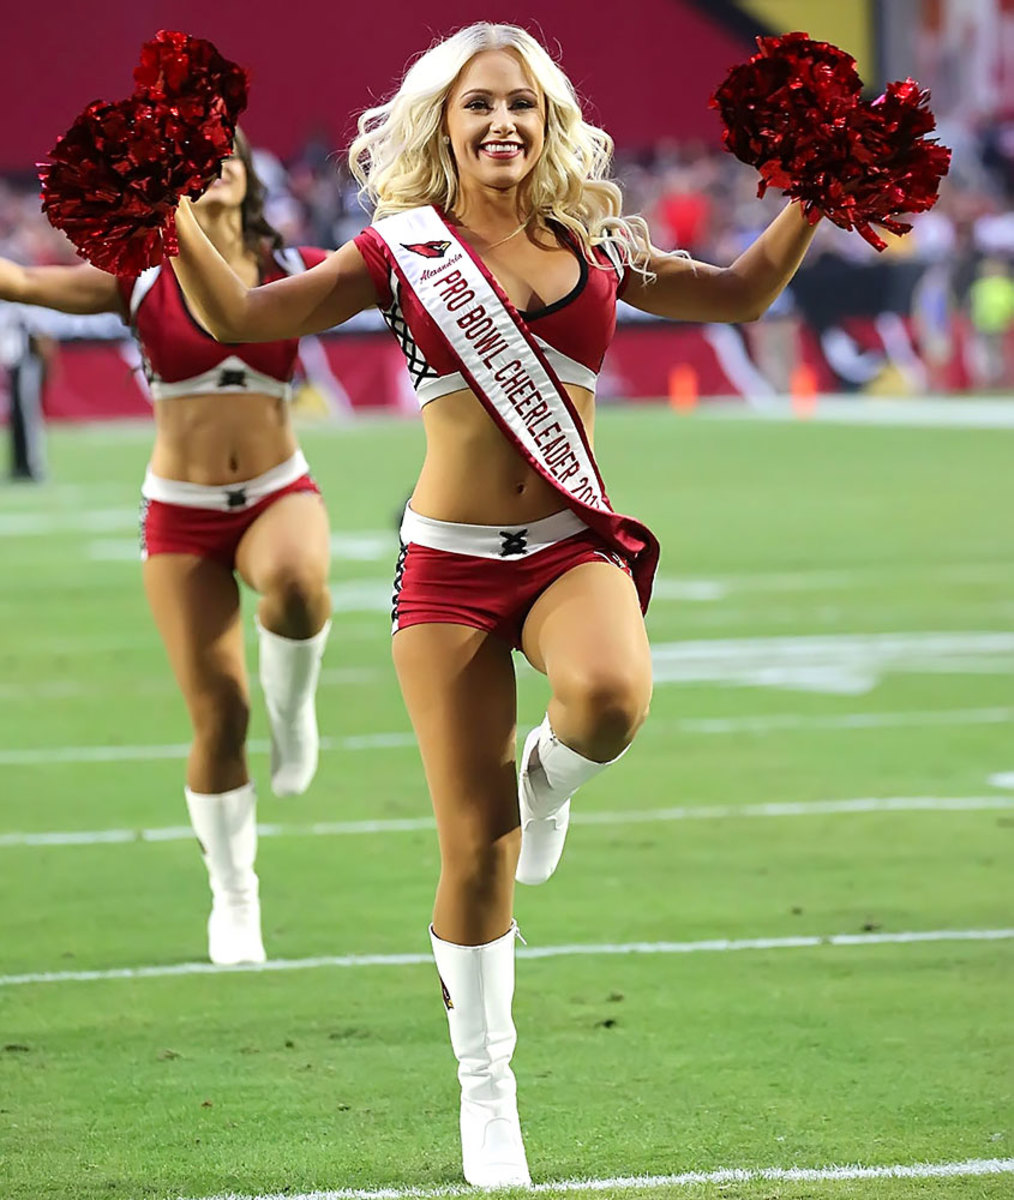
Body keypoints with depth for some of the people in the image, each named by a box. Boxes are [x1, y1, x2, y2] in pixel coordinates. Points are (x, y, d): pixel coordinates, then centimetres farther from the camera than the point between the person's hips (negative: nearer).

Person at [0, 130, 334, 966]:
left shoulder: (294, 272, 1)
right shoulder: (142, 281, -2)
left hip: (279, 494, 0)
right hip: (181, 516, 0)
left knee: (296, 583, -38)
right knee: (219, 719, -1)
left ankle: (294, 706, -5)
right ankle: (233, 898, 20)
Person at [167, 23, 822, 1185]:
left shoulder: (593, 248, 8)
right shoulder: (402, 250, 2)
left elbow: (738, 292, 21)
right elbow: (240, 317, 0)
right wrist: (172, 219, -12)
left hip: (574, 546, 1)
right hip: (451, 562, -1)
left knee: (611, 693, -36)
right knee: (475, 850, -1)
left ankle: (548, 782, 2)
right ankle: (485, 1090, 16)